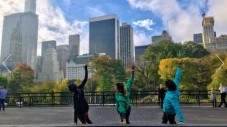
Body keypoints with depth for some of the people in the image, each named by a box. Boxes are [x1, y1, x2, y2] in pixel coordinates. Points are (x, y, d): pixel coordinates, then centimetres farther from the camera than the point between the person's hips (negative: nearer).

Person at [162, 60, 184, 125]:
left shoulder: (172, 97, -40)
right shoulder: (175, 86, -20)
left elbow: (177, 108, -44)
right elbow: (177, 77, -13)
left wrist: (181, 120, -48)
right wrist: (179, 66, -9)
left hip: (169, 112, -9)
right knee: (164, 122, 24)